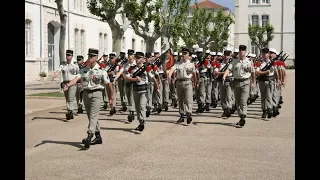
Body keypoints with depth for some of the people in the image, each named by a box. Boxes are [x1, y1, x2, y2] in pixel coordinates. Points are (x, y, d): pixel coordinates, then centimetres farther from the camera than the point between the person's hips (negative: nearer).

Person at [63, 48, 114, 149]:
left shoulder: (101, 70, -6)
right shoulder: (84, 70, 7)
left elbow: (109, 84, 1)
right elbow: (76, 78, -7)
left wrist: (111, 97, 6)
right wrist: (68, 86, -26)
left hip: (96, 94, -6)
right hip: (86, 94, 6)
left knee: (93, 116, -17)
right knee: (91, 117, 12)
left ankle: (89, 137, -28)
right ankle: (98, 137, 24)